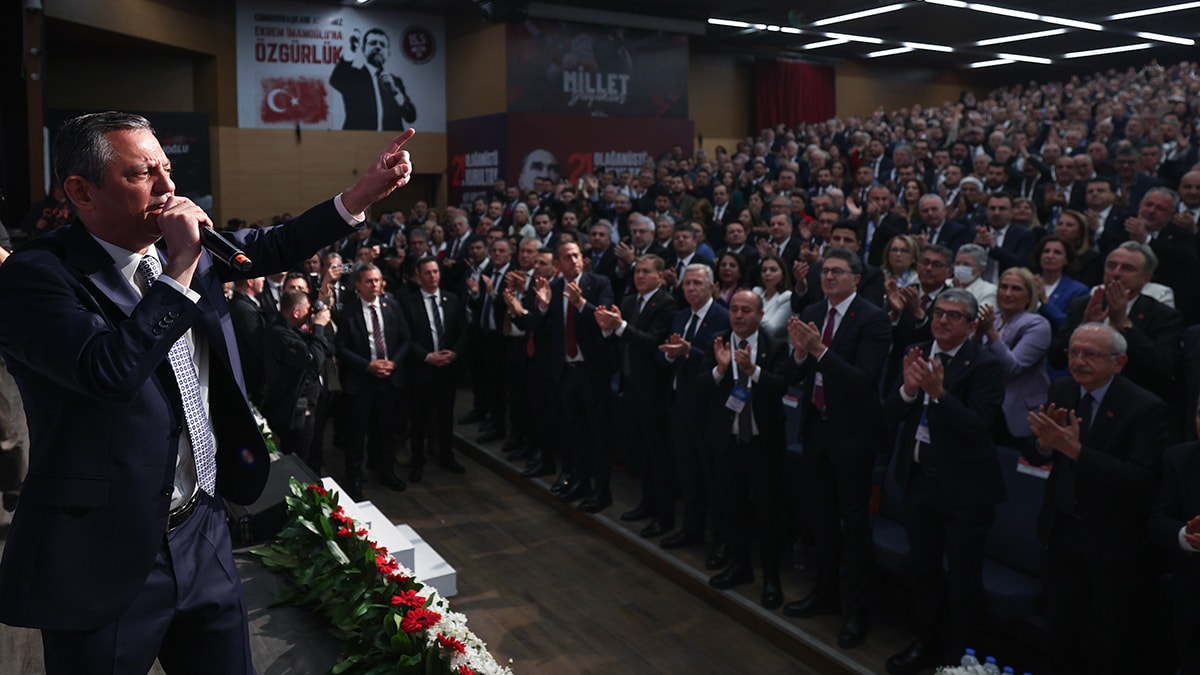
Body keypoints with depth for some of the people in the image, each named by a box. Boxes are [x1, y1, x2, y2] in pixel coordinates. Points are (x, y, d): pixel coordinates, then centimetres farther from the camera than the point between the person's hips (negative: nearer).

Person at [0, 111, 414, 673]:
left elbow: (272, 247, 14)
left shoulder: (182, 248, 4)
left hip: (202, 535, 6)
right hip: (103, 563, -6)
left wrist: (363, 194, 4)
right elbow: (110, 371, -32)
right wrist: (180, 268, -25)